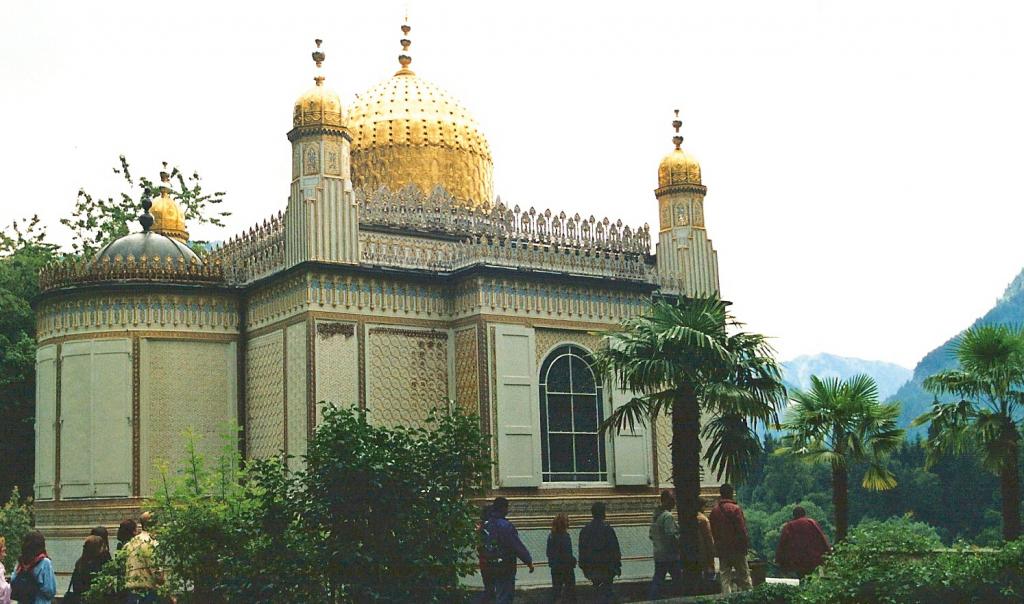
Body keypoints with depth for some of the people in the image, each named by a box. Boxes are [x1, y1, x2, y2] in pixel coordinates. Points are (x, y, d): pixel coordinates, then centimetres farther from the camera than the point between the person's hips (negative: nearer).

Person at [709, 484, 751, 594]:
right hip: (736, 548, -5)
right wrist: (746, 543, -4)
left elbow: (712, 531, 10)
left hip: (721, 549, 5)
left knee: (724, 575, 7)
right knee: (744, 574, 2)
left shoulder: (714, 510, 7)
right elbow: (741, 529, -13)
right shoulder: (735, 509, -11)